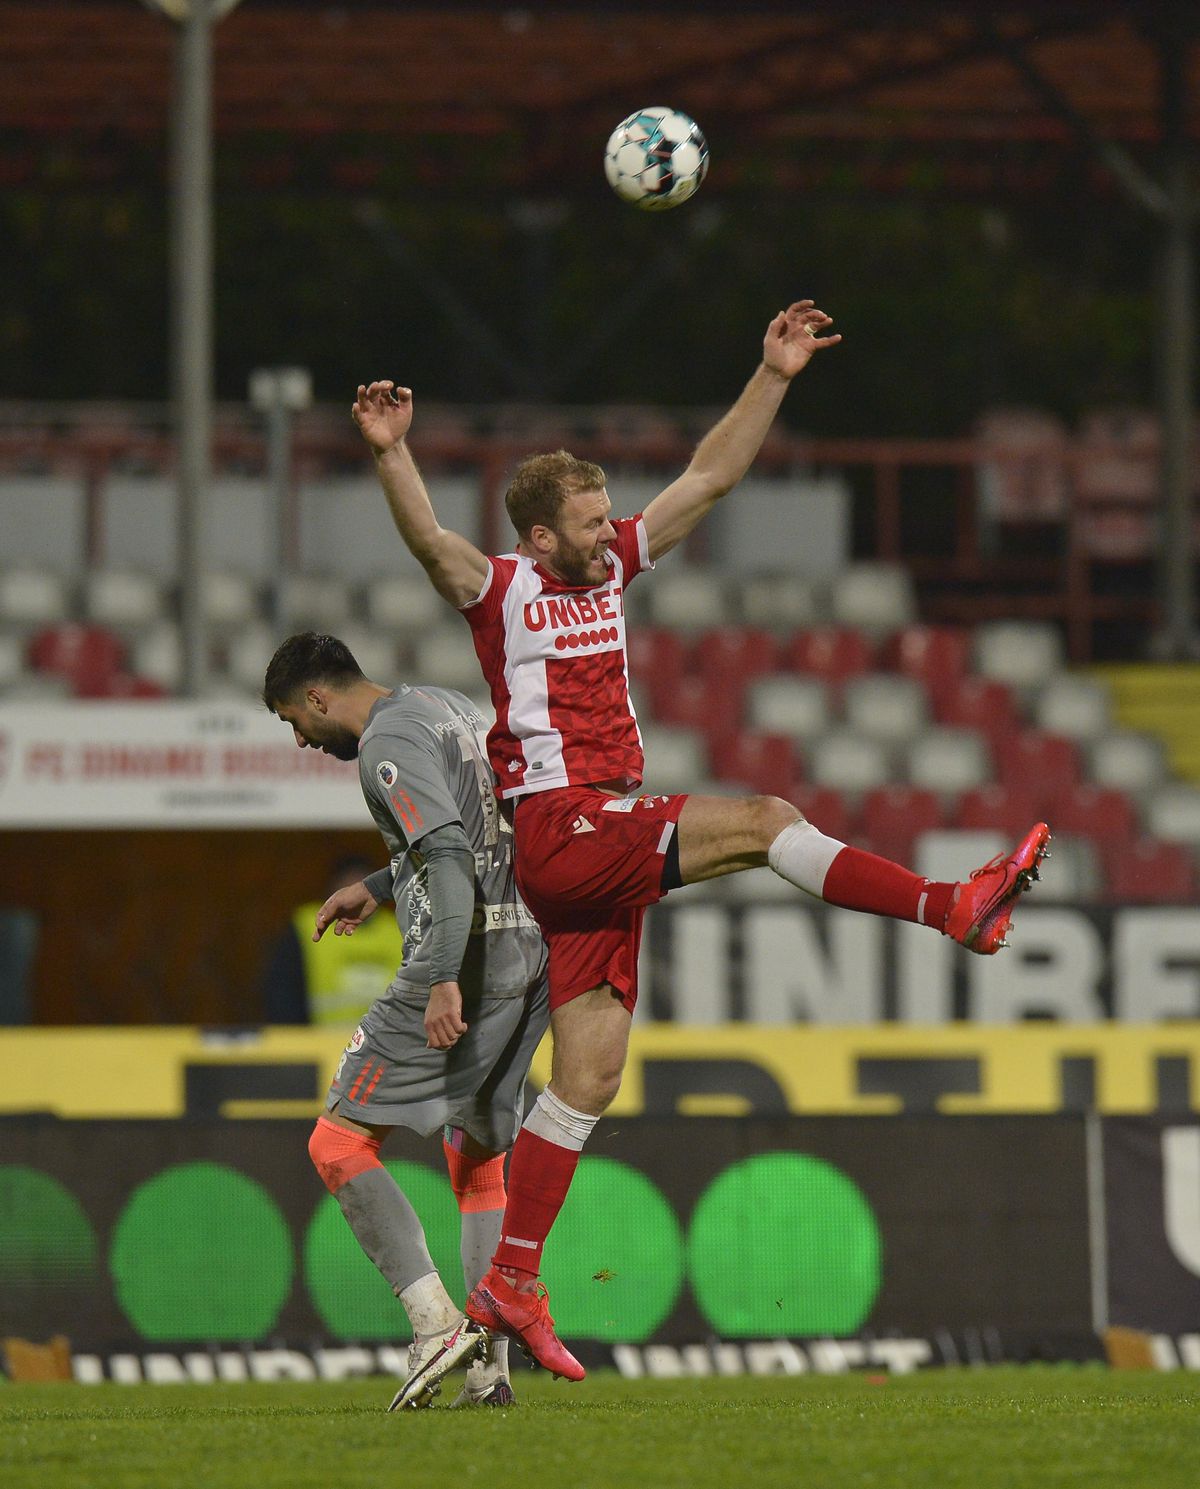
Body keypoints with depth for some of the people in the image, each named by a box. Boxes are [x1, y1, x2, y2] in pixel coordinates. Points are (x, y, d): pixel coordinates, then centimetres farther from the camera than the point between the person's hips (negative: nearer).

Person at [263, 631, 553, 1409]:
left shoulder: (388, 742, -9)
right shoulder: (448, 706, 20)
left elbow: (448, 853, -22)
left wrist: (445, 980, -30)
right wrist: (376, 887, 42)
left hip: (468, 959, -9)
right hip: (534, 951, 9)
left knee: (340, 1143, -5)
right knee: (478, 1158, 17)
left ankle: (437, 1324, -17)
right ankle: (490, 1366, 9)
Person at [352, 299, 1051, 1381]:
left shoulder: (613, 569, 14)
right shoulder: (503, 592, -4)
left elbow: (710, 480, 15)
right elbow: (430, 541, -24)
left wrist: (773, 379, 10)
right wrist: (392, 454, -41)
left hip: (609, 844, 8)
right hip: (558, 827, -8)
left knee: (589, 1077, 4)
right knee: (764, 822, -16)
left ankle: (511, 1283, 5)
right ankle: (955, 909, -13)